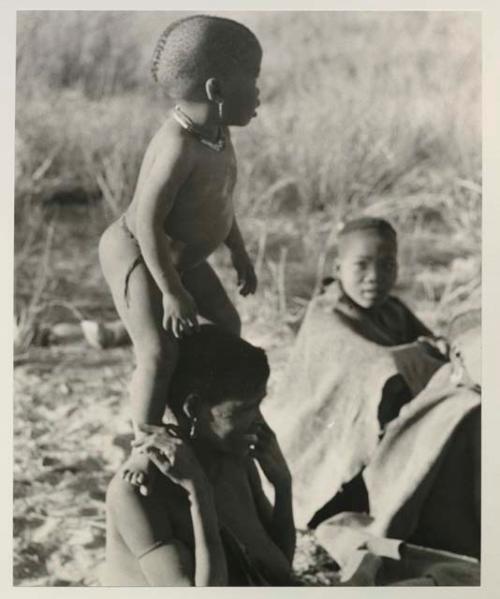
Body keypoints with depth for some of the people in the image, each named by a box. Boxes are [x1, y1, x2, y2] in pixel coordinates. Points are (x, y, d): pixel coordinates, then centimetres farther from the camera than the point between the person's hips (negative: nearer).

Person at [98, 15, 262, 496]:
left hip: (180, 256, 10)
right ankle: (144, 448, -7)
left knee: (226, 326, 19)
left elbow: (218, 199, 15)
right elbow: (147, 221, -32)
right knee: (159, 352, -22)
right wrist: (171, 292, -28)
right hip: (135, 254, -10)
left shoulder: (217, 134, -2)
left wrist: (239, 256, 20)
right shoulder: (178, 146, -32)